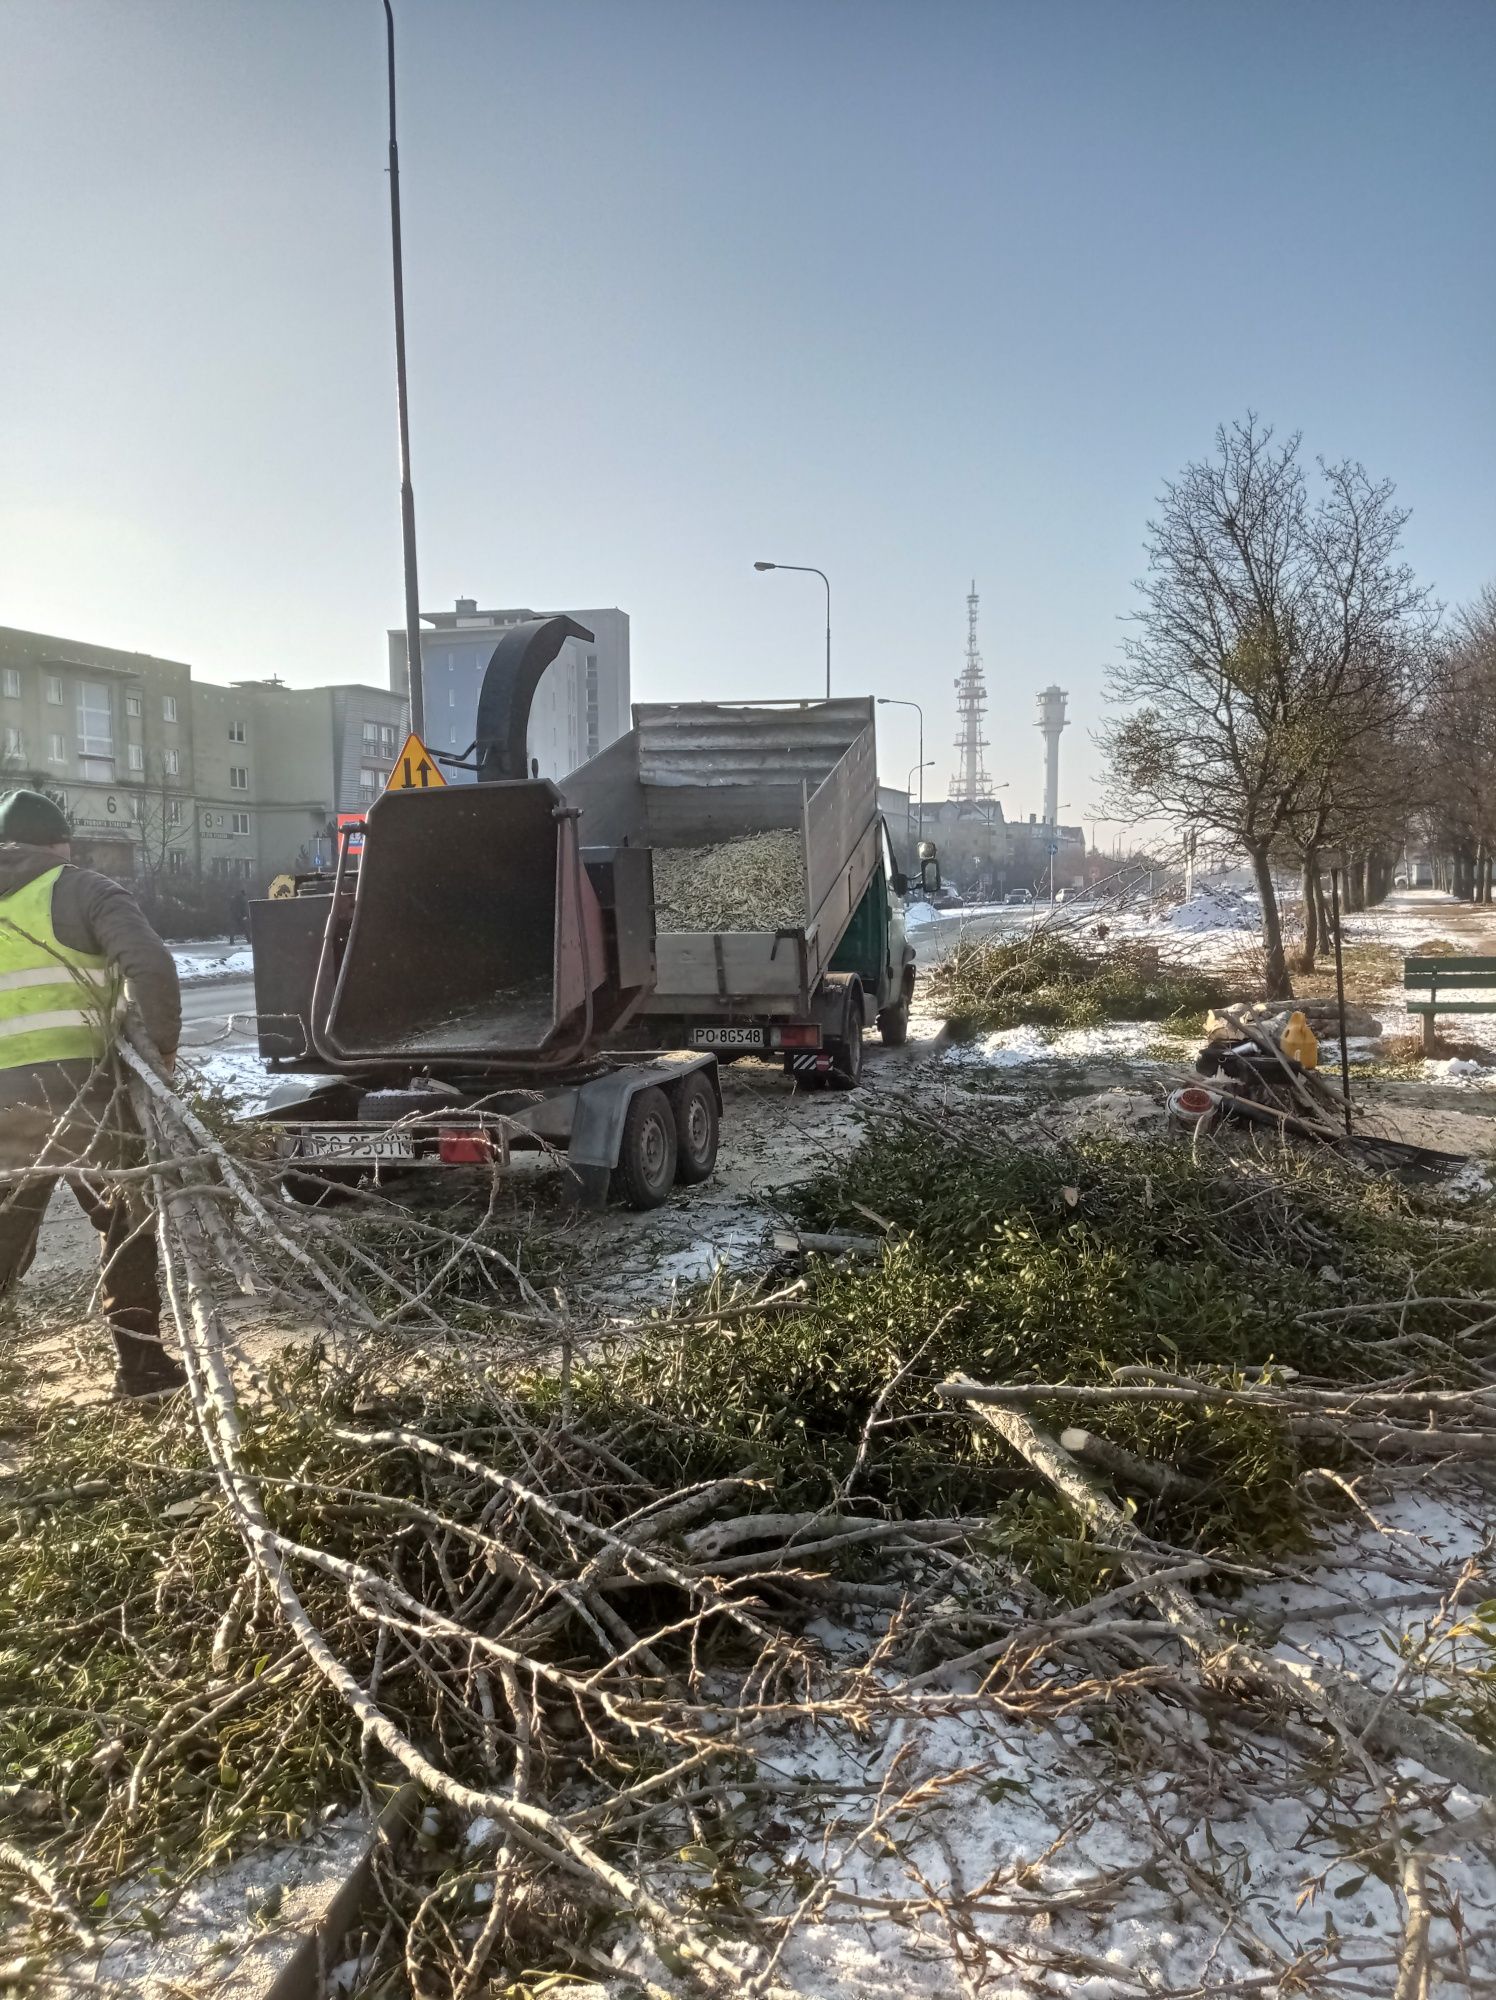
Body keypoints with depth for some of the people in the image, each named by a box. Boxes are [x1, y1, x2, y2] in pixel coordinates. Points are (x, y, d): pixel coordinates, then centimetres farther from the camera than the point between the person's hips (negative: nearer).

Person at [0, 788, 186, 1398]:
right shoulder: (82, 892, 1)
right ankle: (140, 1364, 17)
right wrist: (161, 1045, -3)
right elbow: (150, 966, -15)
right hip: (77, 1088, -4)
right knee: (128, 1224, 12)